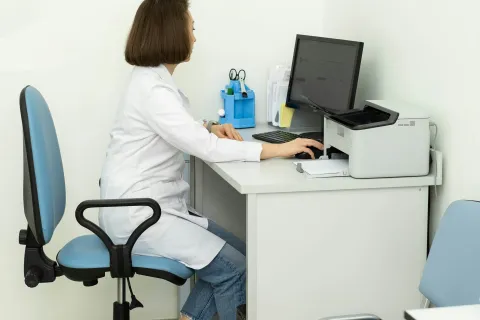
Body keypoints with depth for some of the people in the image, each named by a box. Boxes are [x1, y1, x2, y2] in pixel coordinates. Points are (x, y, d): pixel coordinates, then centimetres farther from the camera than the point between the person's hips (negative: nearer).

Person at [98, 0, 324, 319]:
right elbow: (207, 148, -26)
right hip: (136, 215, -10)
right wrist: (278, 149, -24)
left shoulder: (153, 78, 11)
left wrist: (209, 127, 6)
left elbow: (179, 130, 27)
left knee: (238, 254, 8)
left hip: (155, 206, 10)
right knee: (233, 268, -14)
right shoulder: (153, 89, -21)